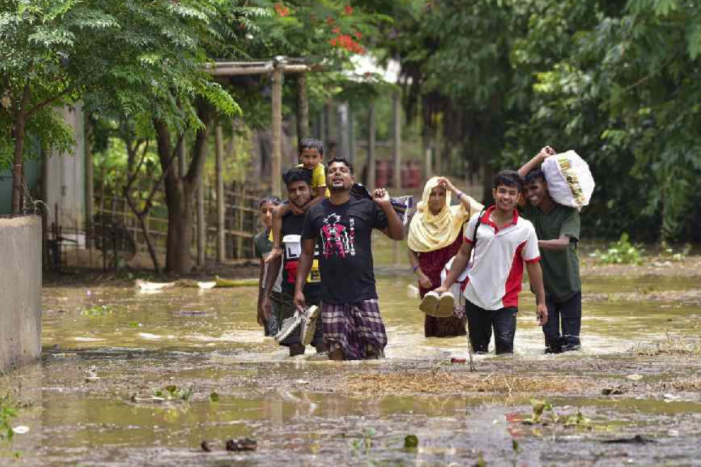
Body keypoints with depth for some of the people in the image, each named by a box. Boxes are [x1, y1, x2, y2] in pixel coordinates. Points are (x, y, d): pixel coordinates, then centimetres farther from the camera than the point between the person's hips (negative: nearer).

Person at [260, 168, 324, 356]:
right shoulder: (282, 220, 7)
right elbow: (275, 261, 14)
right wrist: (266, 296, 9)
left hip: (320, 291, -2)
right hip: (291, 293, 2)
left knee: (324, 347, -7)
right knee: (295, 348, 0)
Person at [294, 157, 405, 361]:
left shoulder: (366, 207, 1)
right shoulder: (315, 212, 7)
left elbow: (397, 235, 2)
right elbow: (307, 253, 13)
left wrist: (387, 206, -12)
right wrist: (298, 288, 6)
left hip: (363, 295, -2)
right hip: (331, 298, 2)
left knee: (373, 351, -7)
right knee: (337, 352, 2)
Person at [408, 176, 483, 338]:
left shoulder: (455, 215, -4)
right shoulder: (419, 220, 3)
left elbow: (476, 209, -23)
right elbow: (412, 252, 8)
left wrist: (453, 190, -19)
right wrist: (420, 274, -5)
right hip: (429, 282, 2)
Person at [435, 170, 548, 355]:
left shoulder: (525, 229, -6)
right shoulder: (477, 221, -1)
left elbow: (533, 265, -1)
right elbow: (463, 254, 8)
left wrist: (541, 302, -2)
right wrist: (446, 285, 6)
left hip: (506, 302, -3)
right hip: (475, 298, 3)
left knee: (505, 351, -14)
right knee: (479, 350, 11)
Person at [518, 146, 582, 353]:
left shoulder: (568, 211, -10)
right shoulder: (530, 210, 0)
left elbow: (563, 242, -26)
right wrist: (539, 158, -13)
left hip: (568, 284, -3)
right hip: (543, 285, 3)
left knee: (571, 341, -2)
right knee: (551, 339, -1)